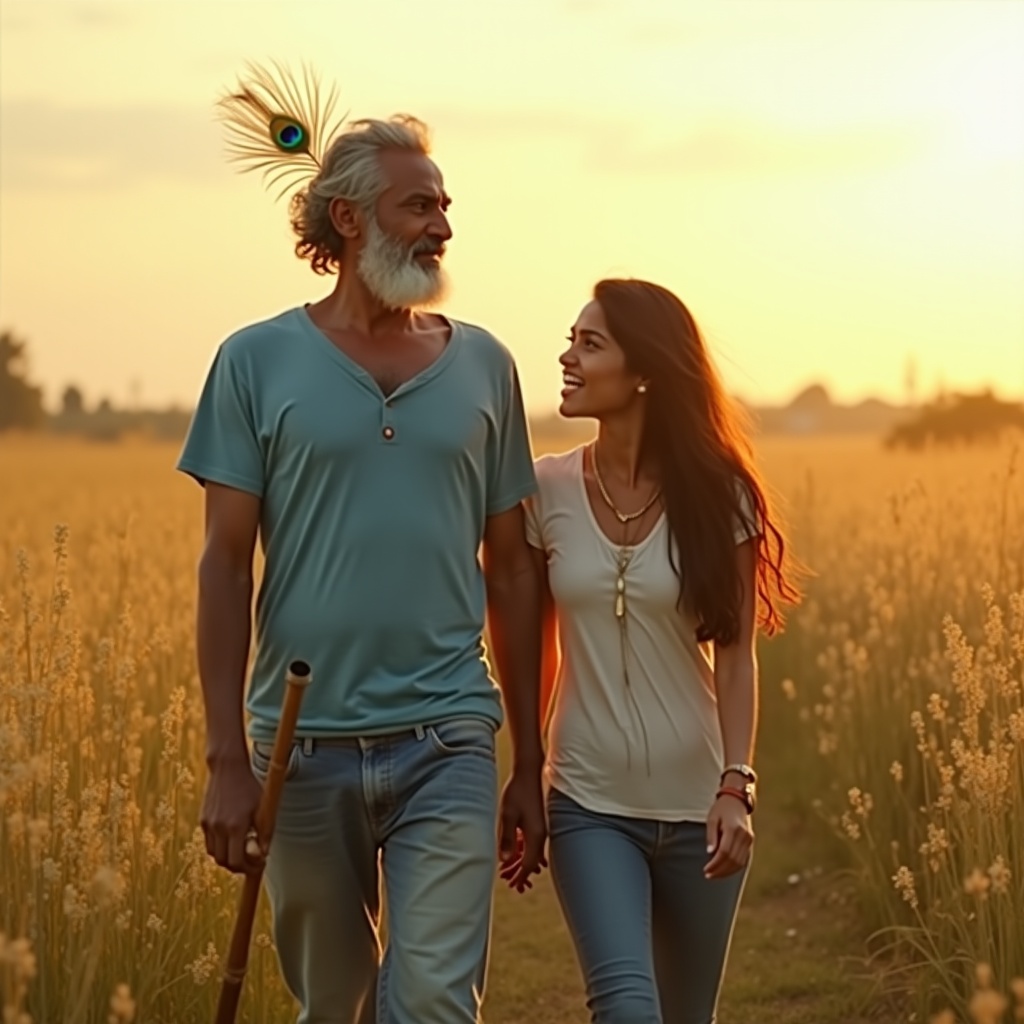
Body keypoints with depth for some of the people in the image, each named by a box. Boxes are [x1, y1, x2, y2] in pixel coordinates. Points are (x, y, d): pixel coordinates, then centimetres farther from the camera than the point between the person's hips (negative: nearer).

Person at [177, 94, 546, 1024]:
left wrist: (532, 761, 10)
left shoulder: (483, 365, 7)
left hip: (447, 739, 1)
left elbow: (511, 571, 10)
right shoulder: (257, 363, 1)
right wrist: (227, 757, -8)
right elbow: (226, 565, -1)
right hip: (303, 743, 0)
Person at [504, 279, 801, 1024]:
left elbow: (736, 657, -6)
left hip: (697, 805, 0)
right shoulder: (546, 492, -2)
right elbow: (535, 652, 6)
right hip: (590, 806, 0)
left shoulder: (717, 497, -5)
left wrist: (737, 786, -17)